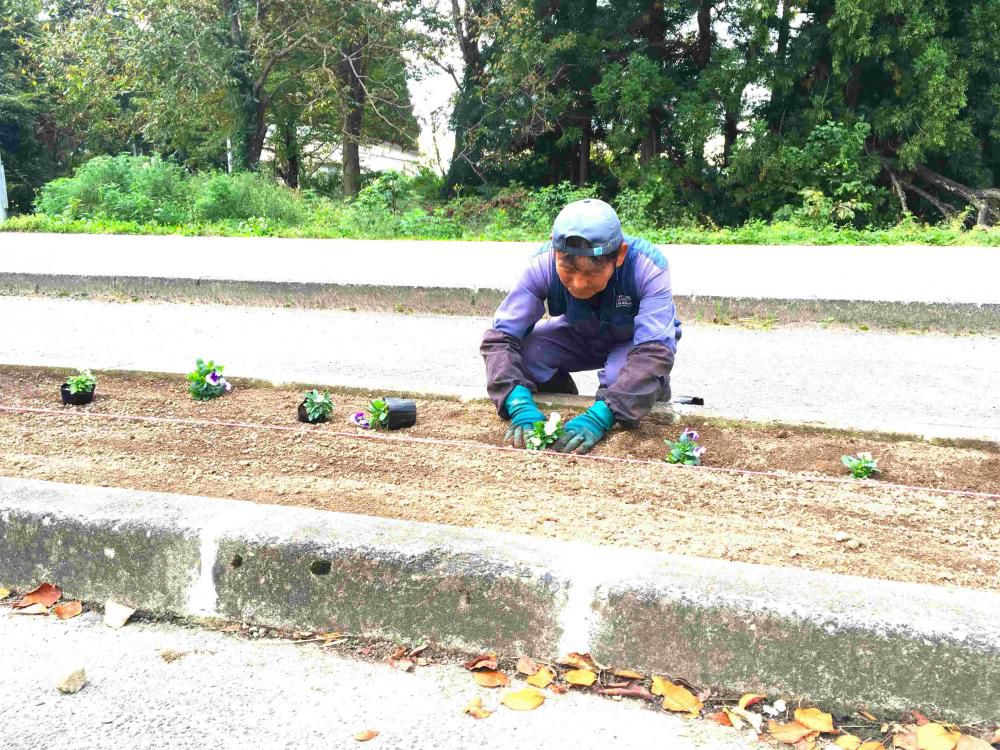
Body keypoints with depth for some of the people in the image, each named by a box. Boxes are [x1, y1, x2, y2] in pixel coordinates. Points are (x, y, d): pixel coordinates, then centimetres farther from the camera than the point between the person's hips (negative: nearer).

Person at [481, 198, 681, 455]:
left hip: (636, 342, -2)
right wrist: (520, 404, -47)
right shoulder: (543, 264, -30)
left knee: (626, 377, -36)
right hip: (581, 338, 3)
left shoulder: (648, 266, -36)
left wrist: (601, 415, -53)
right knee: (523, 352, -26)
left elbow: (655, 350, -42)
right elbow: (499, 337, -30)